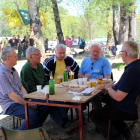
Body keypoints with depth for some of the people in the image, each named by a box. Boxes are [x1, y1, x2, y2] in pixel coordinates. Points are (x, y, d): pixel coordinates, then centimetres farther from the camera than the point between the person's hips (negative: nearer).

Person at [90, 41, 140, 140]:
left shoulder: (131, 71, -32)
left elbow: (118, 97, -30)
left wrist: (108, 87, -12)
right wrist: (112, 86, 4)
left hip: (128, 111, -10)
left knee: (94, 114, -3)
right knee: (106, 105, 31)